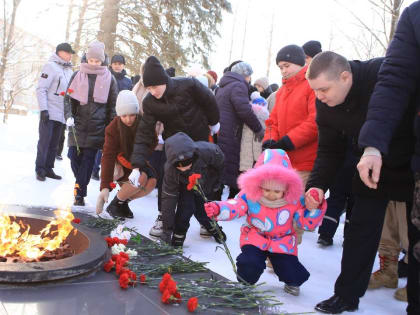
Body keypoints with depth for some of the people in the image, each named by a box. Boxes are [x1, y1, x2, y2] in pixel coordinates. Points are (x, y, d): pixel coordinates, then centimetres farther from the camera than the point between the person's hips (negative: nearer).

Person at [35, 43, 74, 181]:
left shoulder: (69, 70, 16)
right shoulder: (51, 66, -6)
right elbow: (41, 89, -11)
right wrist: (44, 109, -18)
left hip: (62, 114, 7)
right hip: (49, 113, -7)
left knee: (54, 143, 9)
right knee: (44, 141, -4)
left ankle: (48, 168, 16)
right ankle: (40, 169, 2)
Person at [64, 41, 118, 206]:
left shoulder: (109, 79, 5)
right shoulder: (77, 75, 8)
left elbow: (112, 106, 7)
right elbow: (68, 98, 9)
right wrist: (69, 115, -8)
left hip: (97, 127, -2)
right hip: (78, 124, 2)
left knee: (88, 158, -4)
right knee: (74, 156, 2)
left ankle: (80, 193, 1)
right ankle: (81, 183, 29)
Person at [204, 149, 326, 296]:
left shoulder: (294, 201, -14)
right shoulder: (250, 196, -18)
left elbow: (307, 223, -9)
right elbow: (234, 207, -30)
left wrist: (315, 208, -28)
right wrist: (217, 209, -51)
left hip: (283, 243, 1)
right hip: (255, 239, -1)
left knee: (291, 271, -7)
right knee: (249, 263, -25)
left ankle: (292, 282, 35)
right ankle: (244, 283, 13)